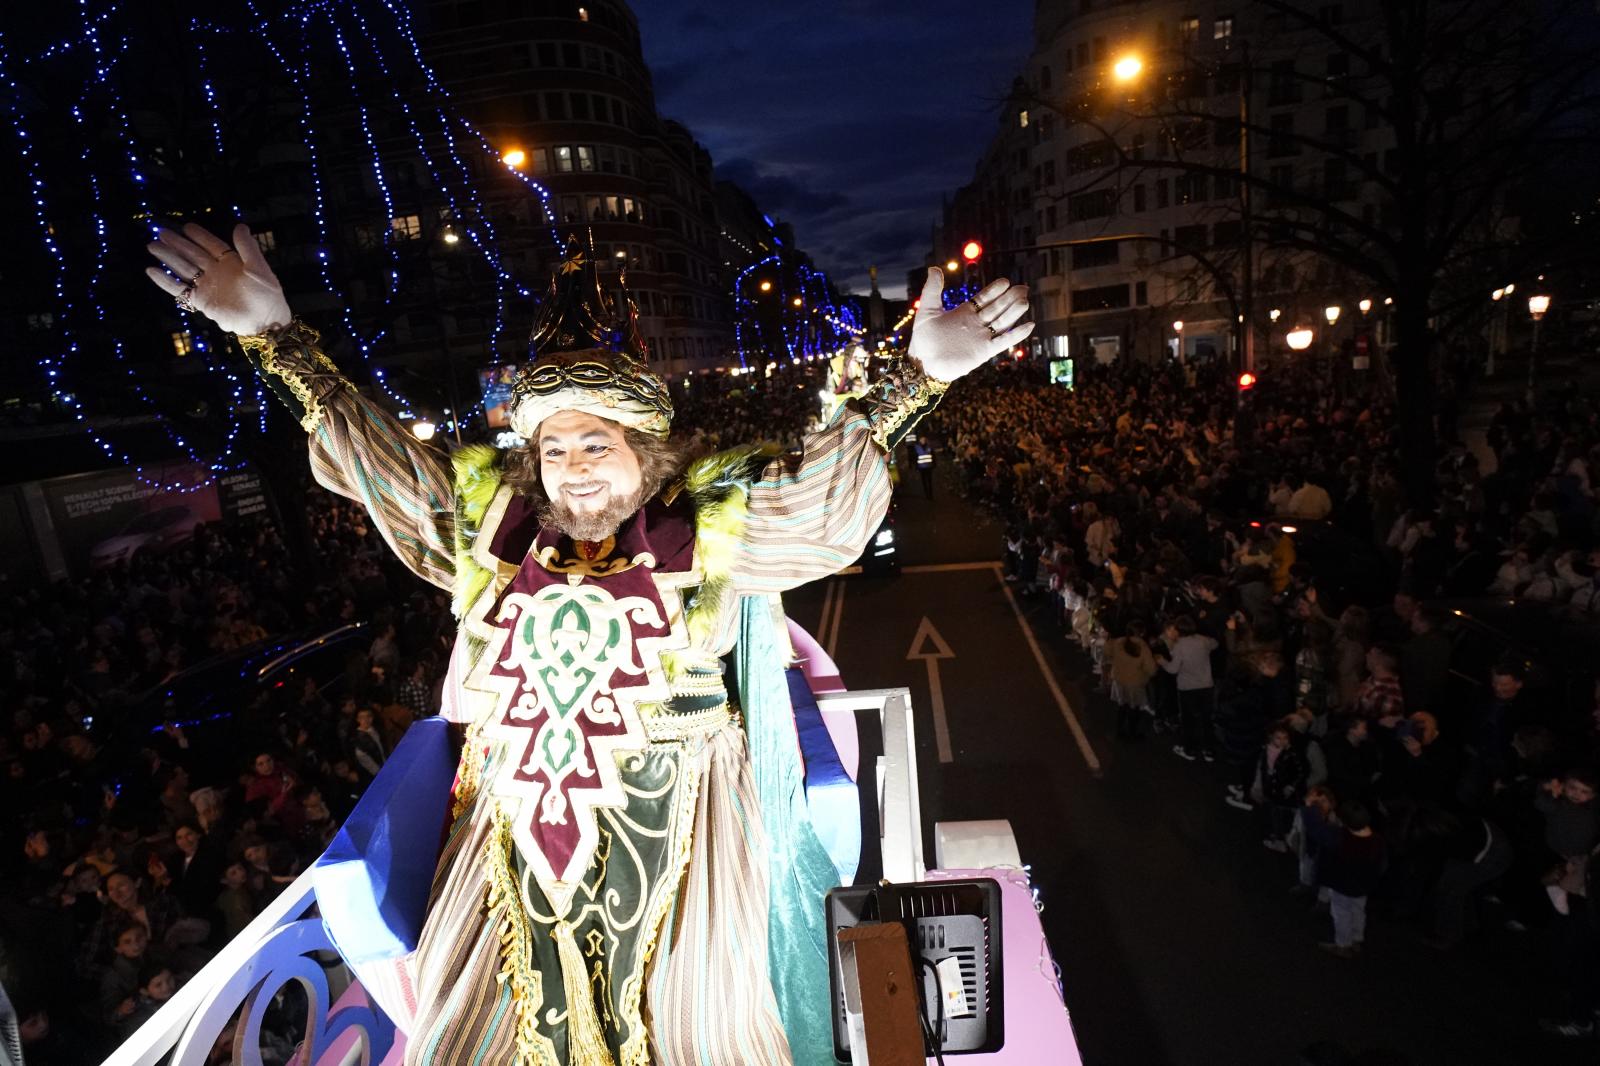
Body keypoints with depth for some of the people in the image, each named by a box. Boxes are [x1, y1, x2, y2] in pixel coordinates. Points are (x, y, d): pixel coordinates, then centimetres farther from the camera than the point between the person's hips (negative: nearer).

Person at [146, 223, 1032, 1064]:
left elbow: (824, 484, -13)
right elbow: (371, 455, 6)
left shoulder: (704, 530, -7)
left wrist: (918, 375, -22)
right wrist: (275, 336, 3)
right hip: (519, 825, 3)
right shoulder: (491, 526, 1)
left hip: (673, 826, -2)